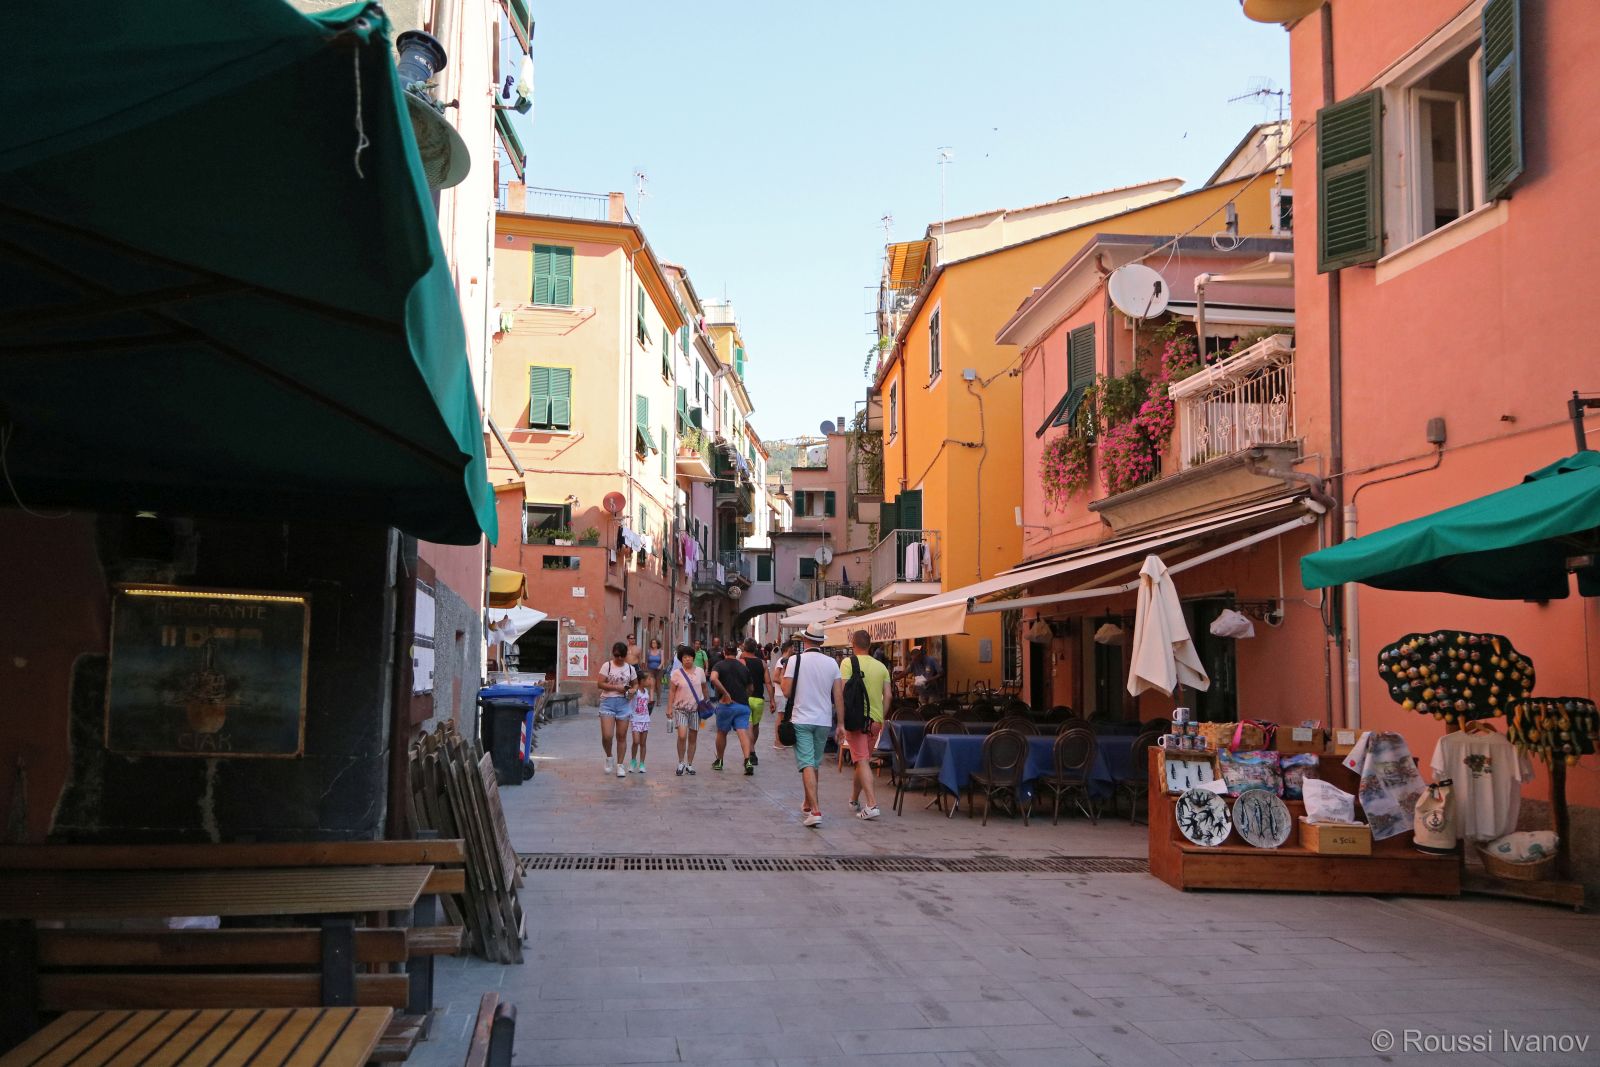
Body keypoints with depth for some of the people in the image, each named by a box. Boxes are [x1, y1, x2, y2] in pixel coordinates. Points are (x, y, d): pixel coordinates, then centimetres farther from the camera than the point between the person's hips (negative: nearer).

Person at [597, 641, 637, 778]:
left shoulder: (630, 668, 9)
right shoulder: (607, 666, 0)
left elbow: (635, 684, 18)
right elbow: (601, 684, -6)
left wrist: (632, 690, -5)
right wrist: (617, 687, -15)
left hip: (624, 702, 2)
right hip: (608, 702, -2)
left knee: (621, 736, 3)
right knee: (607, 735, -11)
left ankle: (620, 765, 13)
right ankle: (609, 757, 17)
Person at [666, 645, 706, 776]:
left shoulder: (700, 671, 3)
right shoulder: (677, 673, -4)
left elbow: (704, 688, 15)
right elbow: (671, 691, -1)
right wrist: (669, 707, -6)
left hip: (695, 708, 3)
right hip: (681, 708, -3)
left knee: (693, 737, 7)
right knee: (682, 736, -16)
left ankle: (689, 764, 19)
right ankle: (681, 763, 1)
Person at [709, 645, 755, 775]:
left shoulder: (719, 665, 1)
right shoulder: (744, 668, 12)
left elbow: (713, 678, -20)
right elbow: (749, 689, 18)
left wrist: (725, 693, -16)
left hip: (726, 704, -2)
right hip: (743, 704, 2)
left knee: (722, 733, 16)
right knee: (743, 732, -7)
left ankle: (719, 761, 28)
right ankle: (747, 760, -25)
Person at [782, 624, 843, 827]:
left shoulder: (795, 660, -8)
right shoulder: (831, 663, 2)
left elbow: (786, 692, -8)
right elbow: (838, 696, 1)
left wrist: (783, 674, 12)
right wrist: (841, 723, 6)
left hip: (801, 720, -3)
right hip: (824, 721, 4)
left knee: (807, 765, -6)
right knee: (815, 764, 18)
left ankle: (815, 810, -18)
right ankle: (808, 804, 33)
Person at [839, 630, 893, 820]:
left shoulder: (849, 662, -6)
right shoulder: (881, 666, 9)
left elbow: (843, 693, -13)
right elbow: (888, 695, 4)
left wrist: (841, 723, -12)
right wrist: (881, 718, 12)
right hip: (875, 719, 5)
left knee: (862, 761, -6)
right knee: (864, 760, 18)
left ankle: (872, 805, -18)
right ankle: (854, 799, 31)